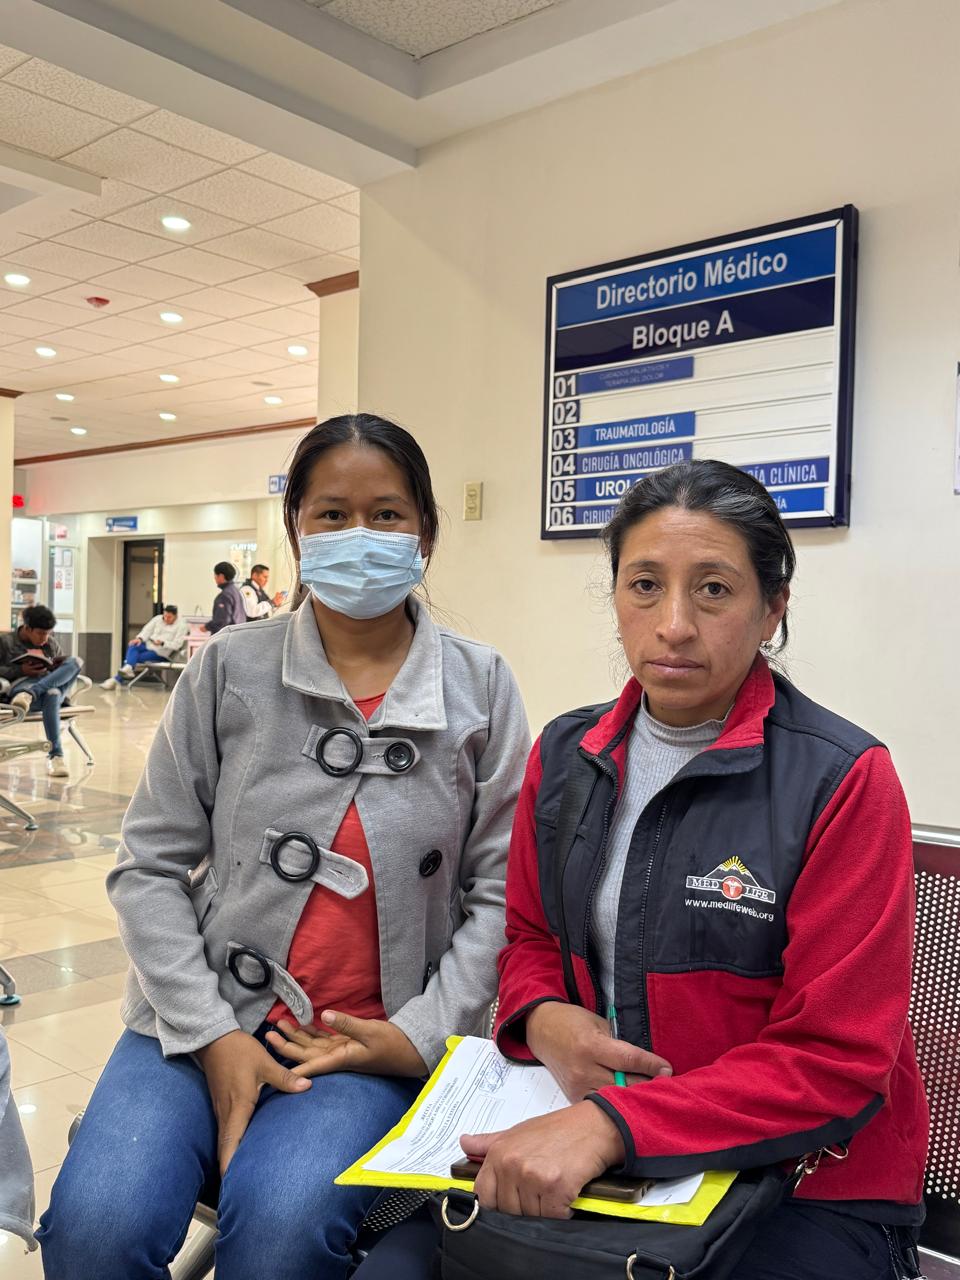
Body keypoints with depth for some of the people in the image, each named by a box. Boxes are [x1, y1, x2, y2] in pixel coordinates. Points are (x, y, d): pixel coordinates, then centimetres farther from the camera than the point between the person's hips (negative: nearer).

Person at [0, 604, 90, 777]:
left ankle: (30, 695, -45)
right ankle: (56, 755, -47)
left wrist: (64, 669, 3)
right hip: (20, 686, -5)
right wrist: (21, 670, -11)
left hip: (53, 684, 5)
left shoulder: (51, 644, 25)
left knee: (76, 662, -26)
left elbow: (65, 667, 28)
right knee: (52, 693, -41)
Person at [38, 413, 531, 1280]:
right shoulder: (229, 670, -1)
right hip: (203, 1020, 1)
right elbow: (150, 867, 1)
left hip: (376, 1040, 0)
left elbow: (498, 891, 0)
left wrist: (421, 1033, -8)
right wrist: (211, 1035, -8)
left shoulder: (480, 687, -1)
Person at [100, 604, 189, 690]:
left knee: (135, 657, -25)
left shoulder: (181, 626, -5)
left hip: (161, 652, -5)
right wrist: (140, 638, -19)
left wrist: (162, 643, -28)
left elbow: (176, 645, -12)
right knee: (132, 646, -28)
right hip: (149, 644, 5)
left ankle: (117, 679, -29)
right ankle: (128, 668, -48)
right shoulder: (158, 618, 10)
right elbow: (147, 630, 3)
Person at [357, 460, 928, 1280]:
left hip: (806, 1188, -2)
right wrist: (544, 1017, -9)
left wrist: (611, 1126, -26)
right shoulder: (564, 757, 3)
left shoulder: (844, 780, -13)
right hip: (575, 1150, 3)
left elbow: (836, 1057, -15)